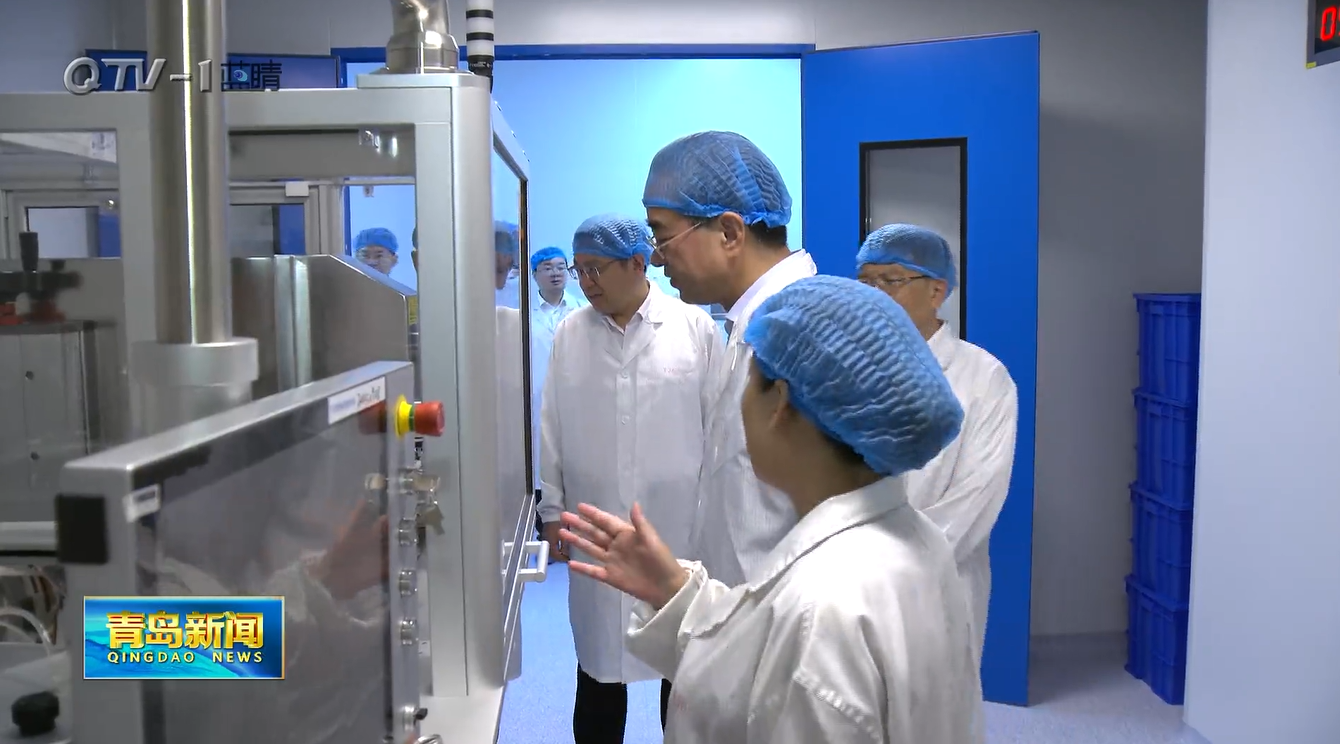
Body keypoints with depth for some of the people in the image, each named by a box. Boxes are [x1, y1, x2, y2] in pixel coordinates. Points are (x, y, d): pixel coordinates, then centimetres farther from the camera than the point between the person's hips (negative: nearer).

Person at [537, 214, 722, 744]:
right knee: (598, 659, 12)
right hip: (596, 528, 2)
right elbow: (553, 428, 6)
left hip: (679, 524, -1)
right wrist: (552, 508, 7)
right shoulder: (569, 334, 2)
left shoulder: (696, 327, -4)